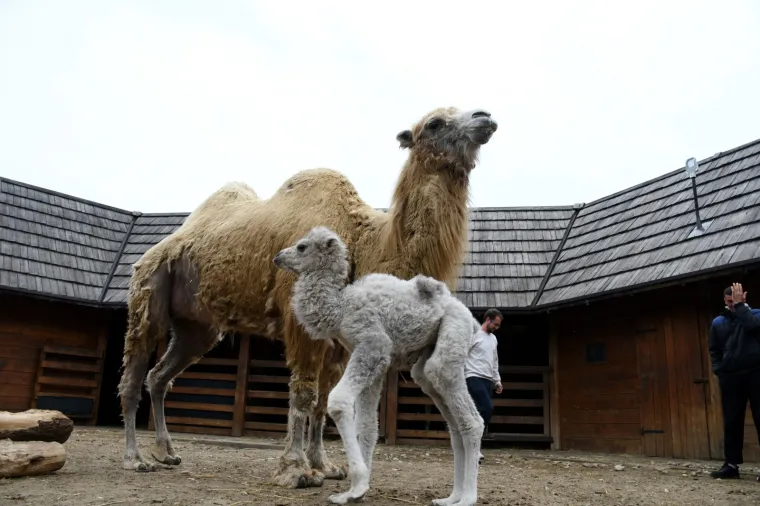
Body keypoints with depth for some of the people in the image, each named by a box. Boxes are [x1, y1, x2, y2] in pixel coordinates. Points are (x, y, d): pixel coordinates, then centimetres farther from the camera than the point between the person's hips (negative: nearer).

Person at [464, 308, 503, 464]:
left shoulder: (493, 339, 19)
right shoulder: (473, 334, -7)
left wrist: (497, 380, 21)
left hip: (488, 380, 8)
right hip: (474, 377, -8)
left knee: (482, 411, 3)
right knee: (487, 408, -20)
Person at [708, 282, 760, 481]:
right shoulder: (718, 322, 14)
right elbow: (714, 350, 19)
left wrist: (740, 304, -11)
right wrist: (718, 370, 6)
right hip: (729, 377, 3)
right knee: (731, 422, 4)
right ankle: (732, 464, 9)